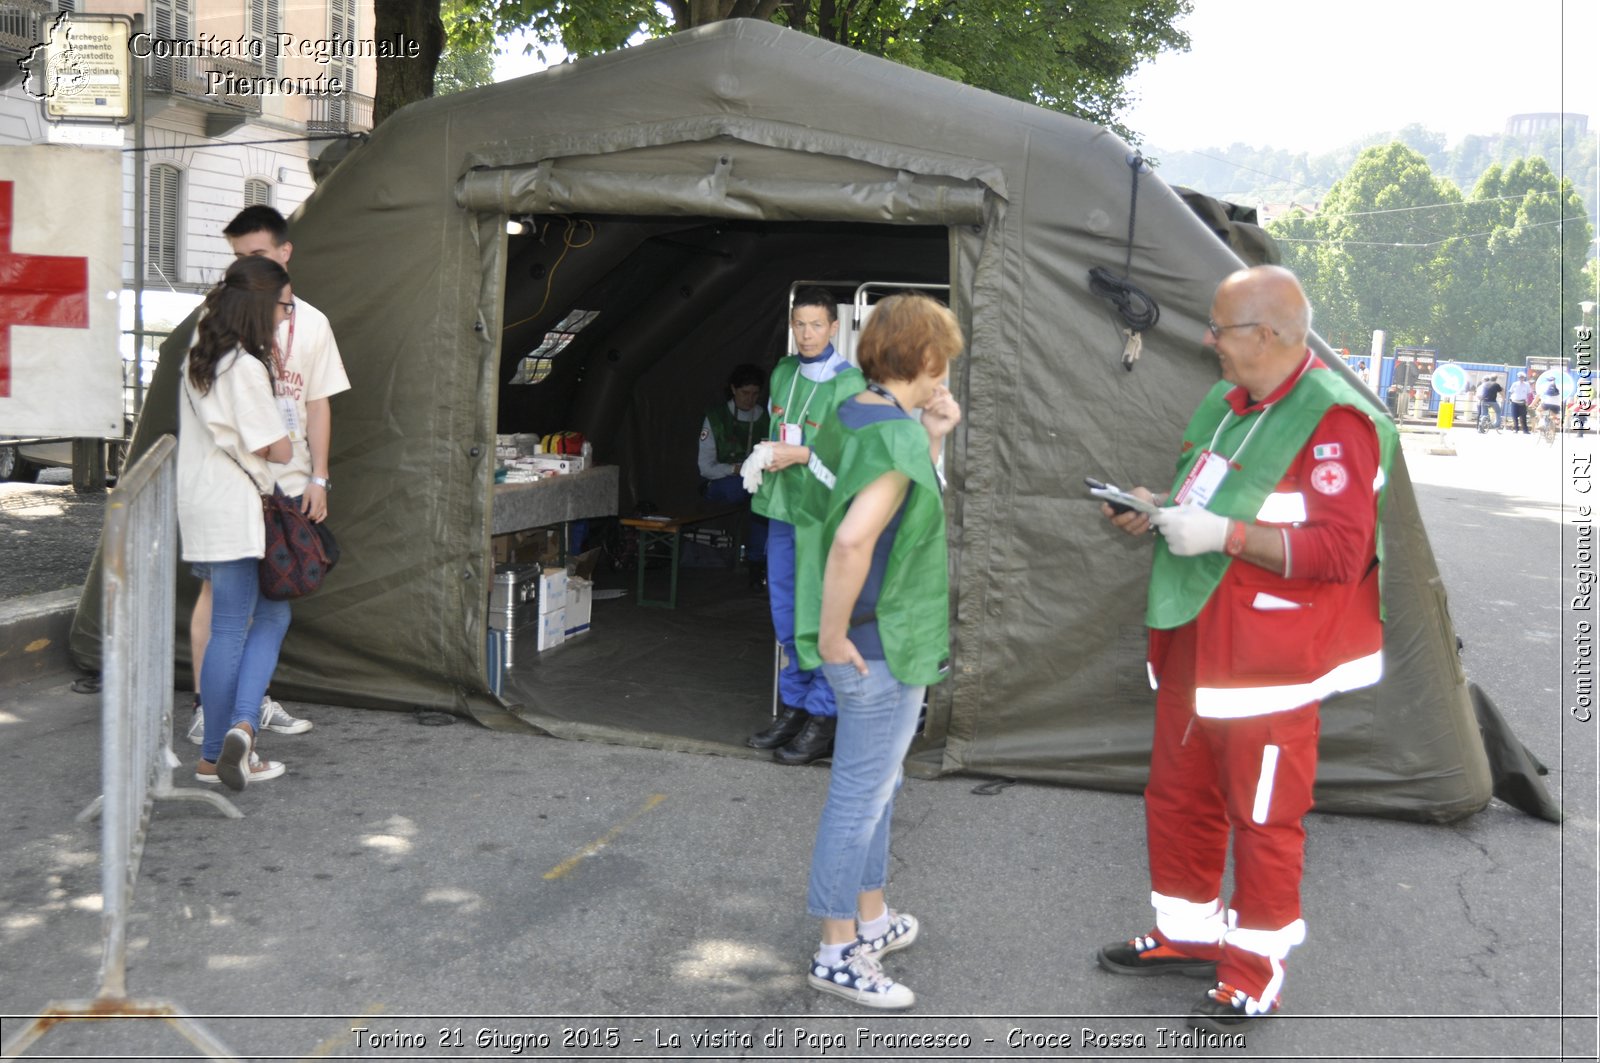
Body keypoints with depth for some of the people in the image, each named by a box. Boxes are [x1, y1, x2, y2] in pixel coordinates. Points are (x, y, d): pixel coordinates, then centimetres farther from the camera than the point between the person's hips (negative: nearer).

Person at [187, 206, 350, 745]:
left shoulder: (310, 323, 7)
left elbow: (318, 404, 10)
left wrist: (318, 478, 5)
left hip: (287, 482, 4)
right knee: (218, 588, -4)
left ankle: (255, 698, 23)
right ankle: (205, 706, 3)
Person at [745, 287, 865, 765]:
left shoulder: (848, 383, -11)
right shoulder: (783, 373, 12)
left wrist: (800, 455, -18)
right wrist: (768, 457, 8)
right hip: (783, 509, 8)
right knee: (787, 616, 14)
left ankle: (822, 720, 7)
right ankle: (795, 709, 26)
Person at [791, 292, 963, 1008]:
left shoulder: (849, 418, 6)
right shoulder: (896, 438, -22)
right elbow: (853, 539, -35)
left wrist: (933, 440, 6)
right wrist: (832, 636, -25)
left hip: (872, 642, 10)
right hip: (878, 649, -10)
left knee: (876, 784, 22)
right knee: (860, 794, 3)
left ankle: (873, 920, 38)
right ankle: (838, 952, 17)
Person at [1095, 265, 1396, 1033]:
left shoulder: (1333, 420, -17)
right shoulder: (1224, 404, 11)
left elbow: (1341, 550, -24)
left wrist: (1223, 534, -27)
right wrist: (1157, 511, 6)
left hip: (1267, 664, -9)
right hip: (1193, 646, 9)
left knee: (1263, 818, 4)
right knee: (1176, 797, 18)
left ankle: (1254, 974, 21)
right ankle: (1187, 936, 36)